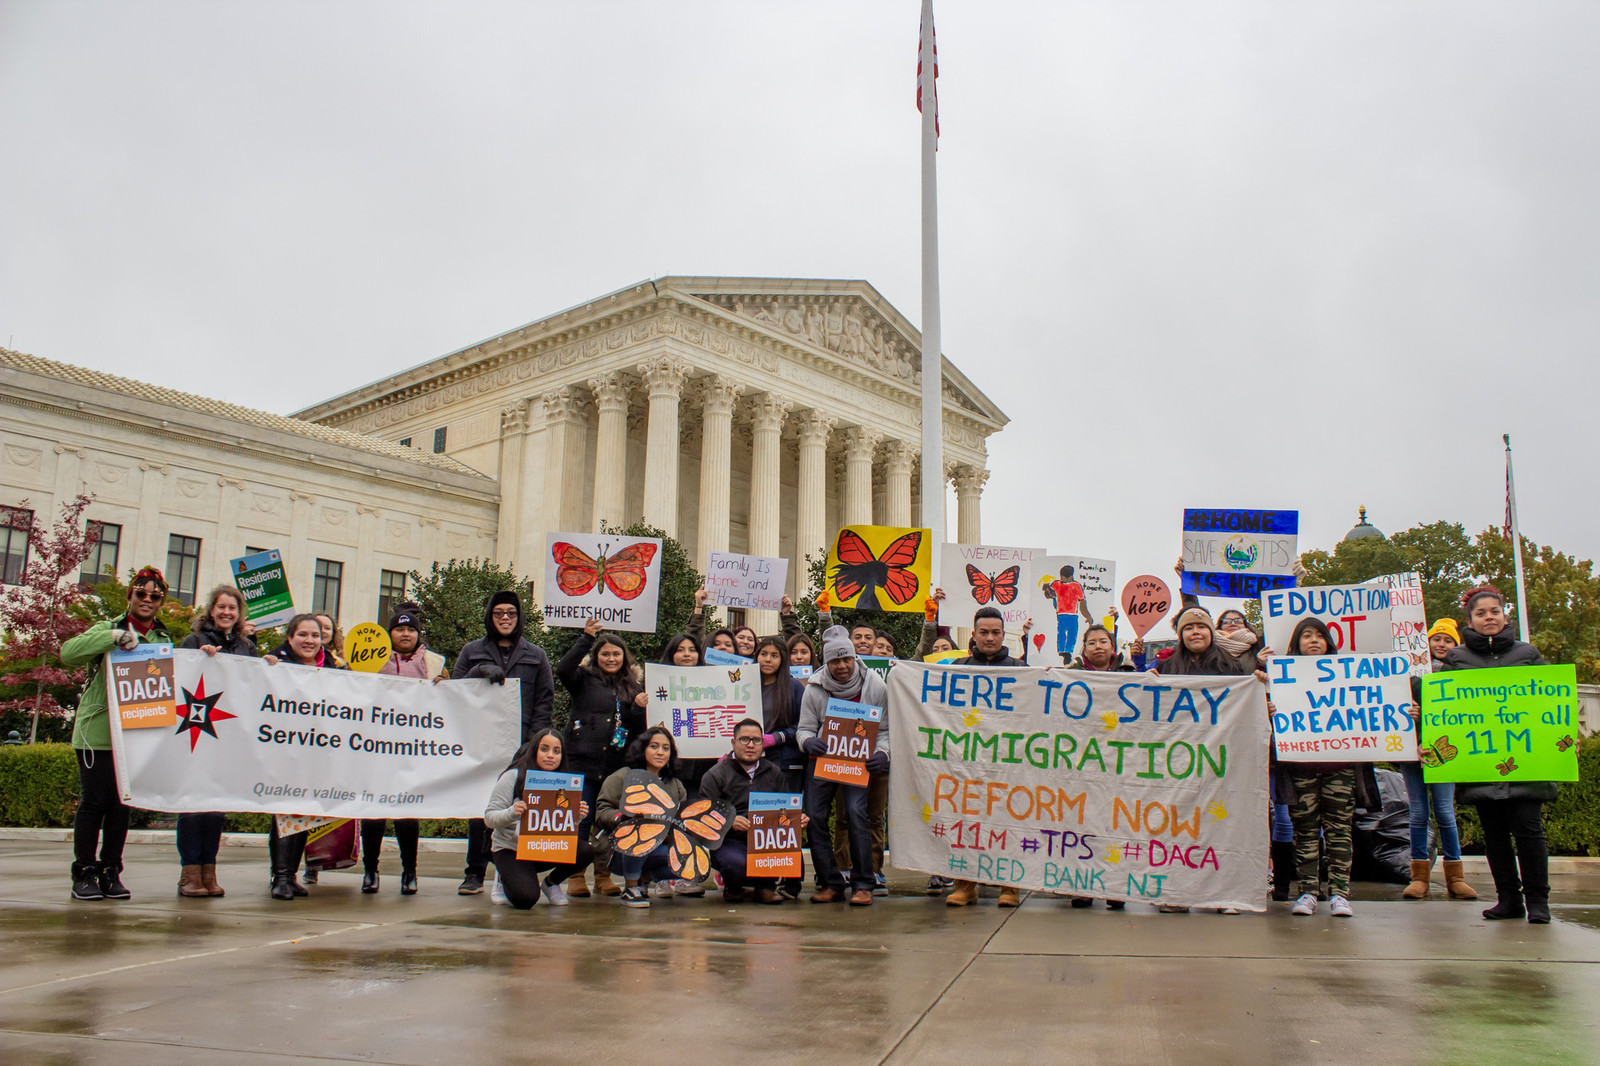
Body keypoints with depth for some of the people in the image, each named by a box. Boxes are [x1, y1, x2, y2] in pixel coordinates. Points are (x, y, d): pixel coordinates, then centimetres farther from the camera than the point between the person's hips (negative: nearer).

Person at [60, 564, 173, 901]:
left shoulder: (164, 640, 15)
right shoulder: (109, 628, 3)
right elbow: (68, 652, -15)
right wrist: (114, 637, -22)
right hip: (98, 731, -3)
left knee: (122, 804, 5)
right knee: (94, 800, -3)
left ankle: (110, 873, 13)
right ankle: (84, 873, 7)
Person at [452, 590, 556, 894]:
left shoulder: (536, 655, 13)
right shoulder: (472, 652, 15)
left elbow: (546, 701, 10)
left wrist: (533, 739, -2)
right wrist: (481, 672, -10)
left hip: (522, 747, 0)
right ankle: (475, 873, 7)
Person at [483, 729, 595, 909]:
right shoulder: (514, 776, -10)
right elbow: (489, 818, -12)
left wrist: (577, 816, -20)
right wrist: (512, 813, -32)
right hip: (510, 849, -4)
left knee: (585, 852, -23)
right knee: (525, 899, -28)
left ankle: (551, 883, 7)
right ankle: (506, 878, 9)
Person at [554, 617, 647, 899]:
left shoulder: (634, 684, 13)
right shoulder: (584, 678, 5)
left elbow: (639, 729, 13)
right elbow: (563, 670, -16)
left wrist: (640, 709, -8)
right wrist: (586, 639, -19)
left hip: (617, 763, 3)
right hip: (584, 760, -3)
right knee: (581, 819, -2)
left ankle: (603, 875, 16)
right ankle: (575, 875, 8)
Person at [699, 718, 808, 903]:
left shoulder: (775, 772, 19)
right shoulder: (715, 775, 5)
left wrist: (798, 819, -8)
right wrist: (729, 821, -27)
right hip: (729, 842, -3)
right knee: (736, 864, -35)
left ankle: (765, 885, 3)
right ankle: (732, 887, 6)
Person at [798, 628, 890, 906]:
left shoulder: (874, 685, -6)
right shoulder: (815, 689, -3)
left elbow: (885, 729, -1)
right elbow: (804, 728, 2)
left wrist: (882, 753, -21)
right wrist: (808, 742, -22)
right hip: (823, 757, 2)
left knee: (855, 813, -19)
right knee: (813, 816, -6)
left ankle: (862, 885, -8)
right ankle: (830, 883, 8)